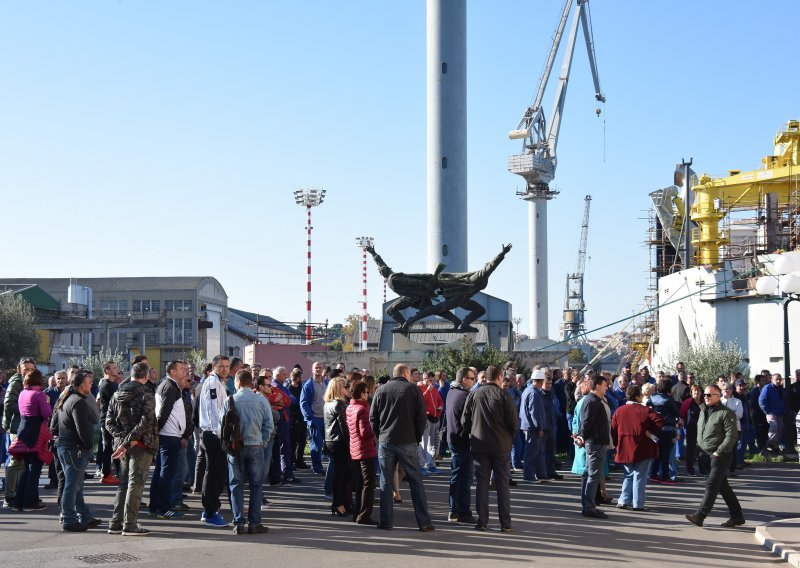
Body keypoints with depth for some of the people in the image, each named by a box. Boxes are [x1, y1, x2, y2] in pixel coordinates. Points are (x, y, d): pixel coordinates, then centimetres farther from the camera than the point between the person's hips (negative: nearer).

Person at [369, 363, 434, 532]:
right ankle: (424, 522, 3)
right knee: (416, 481, 4)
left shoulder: (381, 390, 6)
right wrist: (417, 438, 7)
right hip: (408, 442, -2)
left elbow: (373, 417, 5)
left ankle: (386, 522, 7)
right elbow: (422, 417, -3)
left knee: (386, 482, 8)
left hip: (385, 442, 2)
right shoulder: (413, 390, 0)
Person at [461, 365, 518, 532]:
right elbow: (513, 422, -10)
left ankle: (482, 521, 7)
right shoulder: (503, 395, -9)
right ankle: (505, 523, 6)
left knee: (481, 483, 8)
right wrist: (509, 437, 8)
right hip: (501, 446, -2)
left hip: (479, 445, 2)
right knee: (502, 484, 5)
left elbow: (464, 421, 2)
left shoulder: (473, 395, 0)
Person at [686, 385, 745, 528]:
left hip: (720, 456, -8)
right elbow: (700, 431, 22)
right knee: (723, 486, 13)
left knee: (711, 485, -10)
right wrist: (700, 449, 13)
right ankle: (737, 516, 21)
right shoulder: (703, 410, 13)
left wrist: (718, 452, -18)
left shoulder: (726, 413, -11)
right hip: (707, 455, 8)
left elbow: (731, 436, -16)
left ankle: (700, 516, -13)